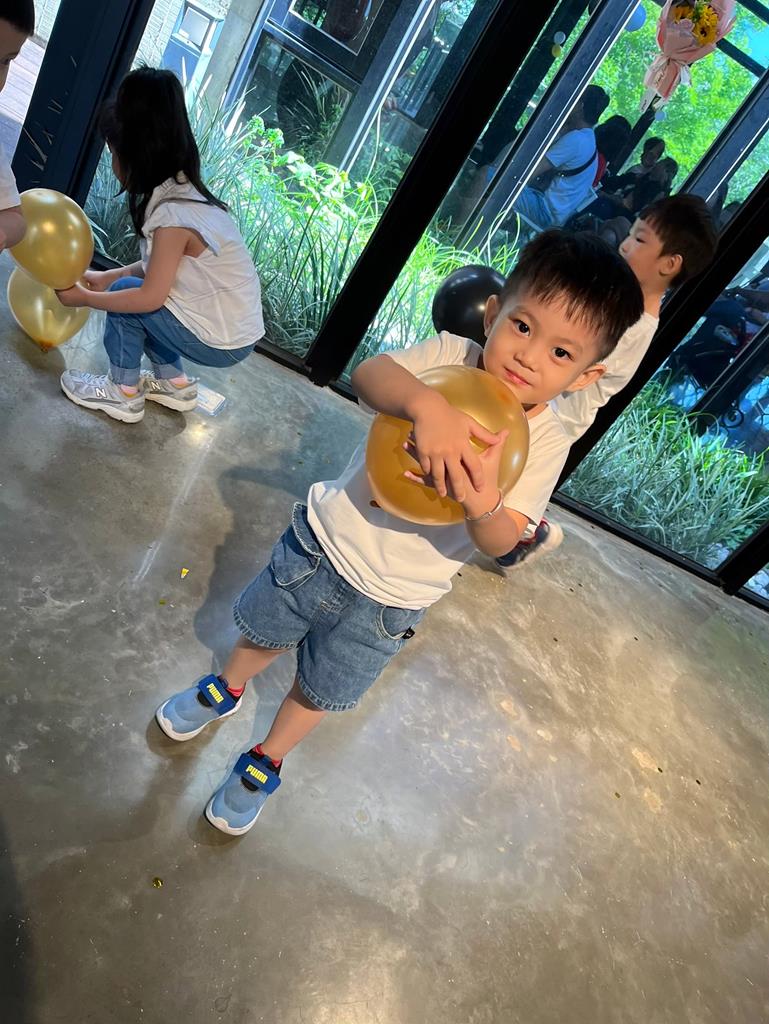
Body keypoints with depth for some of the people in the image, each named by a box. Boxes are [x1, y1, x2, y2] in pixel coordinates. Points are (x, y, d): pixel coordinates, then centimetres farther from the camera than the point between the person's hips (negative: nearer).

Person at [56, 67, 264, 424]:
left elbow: (150, 297, -17)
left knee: (126, 293, -5)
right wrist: (108, 276, 16)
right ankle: (174, 382, 21)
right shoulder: (183, 191, 5)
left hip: (222, 343, -8)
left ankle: (124, 392, 8)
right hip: (235, 329, 8)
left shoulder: (173, 213, -21)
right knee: (130, 287, 15)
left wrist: (85, 297, -4)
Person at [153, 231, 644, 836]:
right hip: (326, 538, 1)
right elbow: (367, 374, -32)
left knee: (320, 692, 19)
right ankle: (227, 690, 61)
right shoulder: (448, 356, -16)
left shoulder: (545, 444, -16)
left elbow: (501, 542, -23)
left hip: (391, 600, 0)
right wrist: (425, 404, -51)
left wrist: (485, 507, -45)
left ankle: (266, 763, 51)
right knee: (265, 631, 25)